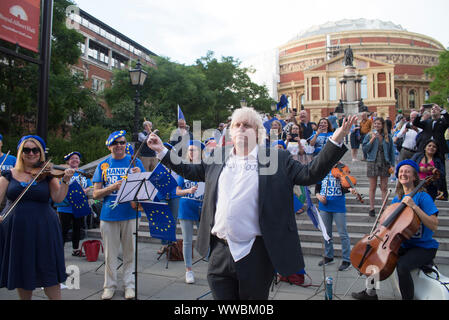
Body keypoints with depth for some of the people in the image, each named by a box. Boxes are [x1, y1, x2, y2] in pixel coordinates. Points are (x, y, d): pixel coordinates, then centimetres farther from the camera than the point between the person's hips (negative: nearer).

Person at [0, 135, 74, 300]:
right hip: (16, 230, 2)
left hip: (43, 229, -2)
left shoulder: (47, 174, 1)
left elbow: (58, 198, -8)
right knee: (21, 272, 12)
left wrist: (65, 181, -23)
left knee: (49, 272, 0)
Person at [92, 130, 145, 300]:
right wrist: (113, 187, -13)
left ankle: (130, 284, 21)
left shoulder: (135, 162, 5)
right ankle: (110, 285, 25)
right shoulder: (103, 165, 8)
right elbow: (96, 193, 4)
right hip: (108, 215, 1)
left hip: (130, 214, -1)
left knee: (130, 252, 7)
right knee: (110, 253, 10)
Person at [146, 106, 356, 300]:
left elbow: (309, 174, -3)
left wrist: (335, 141, -11)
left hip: (256, 253, -3)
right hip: (220, 251, 3)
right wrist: (162, 151, 20)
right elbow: (190, 171, 21)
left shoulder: (277, 159, 0)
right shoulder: (217, 159, 10)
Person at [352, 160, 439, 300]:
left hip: (424, 248, -7)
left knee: (402, 265, -32)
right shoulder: (396, 200, 8)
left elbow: (434, 225, -21)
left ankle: (408, 297, -8)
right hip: (404, 245, 7)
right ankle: (371, 292, 15)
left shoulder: (423, 197, -12)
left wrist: (414, 206, -27)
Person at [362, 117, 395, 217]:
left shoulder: (388, 137, 4)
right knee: (373, 188, 5)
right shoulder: (369, 136, 1)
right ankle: (371, 208, 13)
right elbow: (364, 149, -8)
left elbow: (391, 151, 7)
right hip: (372, 163, -1)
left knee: (384, 188, 4)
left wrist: (392, 164, 2)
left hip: (385, 164, 1)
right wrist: (372, 139, -16)